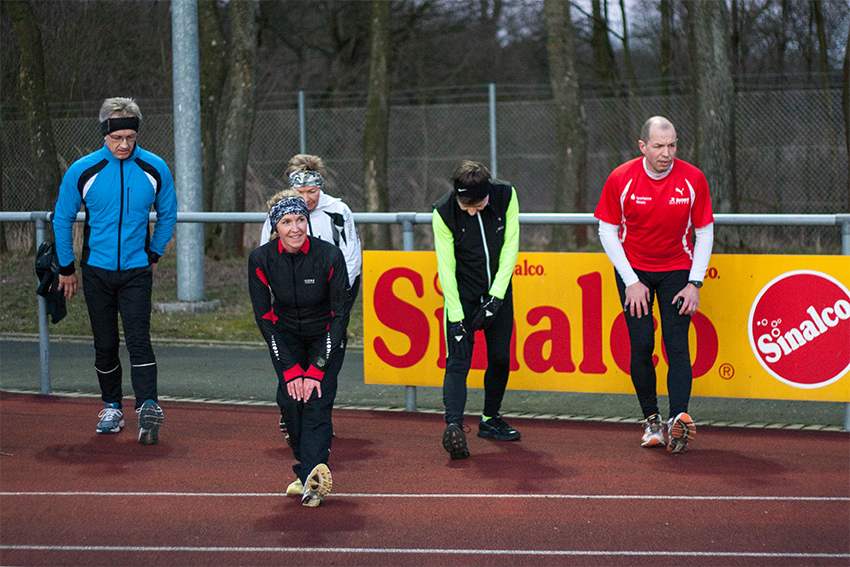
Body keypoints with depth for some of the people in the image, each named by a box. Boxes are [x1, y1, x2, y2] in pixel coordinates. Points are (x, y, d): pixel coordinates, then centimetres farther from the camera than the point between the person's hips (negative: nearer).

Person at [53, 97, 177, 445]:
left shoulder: (155, 169, -4)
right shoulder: (82, 171, -7)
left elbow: (167, 214, 14)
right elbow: (62, 219, 6)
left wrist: (154, 254, 13)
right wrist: (66, 268, 10)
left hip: (137, 271, -1)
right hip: (97, 271, 1)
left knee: (138, 339, -13)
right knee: (105, 344, 7)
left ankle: (148, 408, -19)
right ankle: (112, 408, 21)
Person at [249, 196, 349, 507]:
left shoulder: (329, 256, -24)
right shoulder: (261, 259, -18)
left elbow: (339, 315, -18)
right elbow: (264, 317, -12)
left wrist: (317, 369, -22)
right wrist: (290, 368, -18)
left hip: (325, 337, -2)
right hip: (286, 336, 2)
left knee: (317, 401, -17)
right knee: (290, 401, -13)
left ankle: (314, 474, -27)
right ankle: (306, 471, 1)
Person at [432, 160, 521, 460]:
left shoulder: (506, 196, -16)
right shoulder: (444, 212, -22)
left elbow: (510, 247, -10)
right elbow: (446, 268, -18)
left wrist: (496, 297, -15)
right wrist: (456, 317, -22)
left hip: (498, 290, 3)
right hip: (462, 293, -3)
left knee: (500, 357, 8)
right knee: (458, 360, -15)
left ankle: (490, 420, 25)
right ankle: (453, 425, -26)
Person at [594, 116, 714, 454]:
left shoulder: (693, 179, -11)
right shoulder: (621, 179, -13)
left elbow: (704, 232, -2)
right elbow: (607, 231, -4)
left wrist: (694, 284, -8)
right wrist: (631, 282, -9)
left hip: (677, 269, 0)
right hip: (634, 270, 0)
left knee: (677, 345, -13)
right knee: (641, 345, -7)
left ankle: (679, 419, -22)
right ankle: (651, 420, 7)